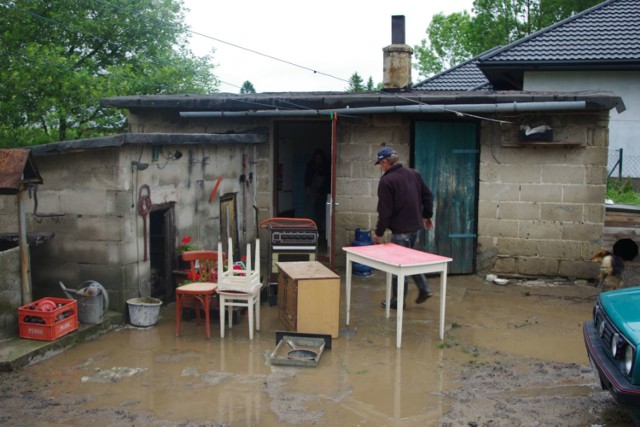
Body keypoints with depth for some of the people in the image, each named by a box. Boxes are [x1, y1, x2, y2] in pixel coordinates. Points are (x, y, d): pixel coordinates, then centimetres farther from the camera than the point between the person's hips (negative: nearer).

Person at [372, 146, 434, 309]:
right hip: (416, 226, 8)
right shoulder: (413, 173, 7)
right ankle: (424, 289, 21)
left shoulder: (386, 181, -15)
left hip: (401, 230, -8)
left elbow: (385, 211, -16)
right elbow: (428, 195, 11)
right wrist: (427, 215, 21)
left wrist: (379, 233, -7)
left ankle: (398, 301, 13)